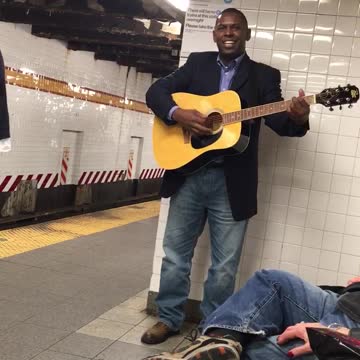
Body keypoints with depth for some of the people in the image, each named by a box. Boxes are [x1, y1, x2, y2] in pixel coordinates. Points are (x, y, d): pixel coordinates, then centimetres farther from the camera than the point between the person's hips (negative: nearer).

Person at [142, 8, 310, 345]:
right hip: (188, 174, 2)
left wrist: (297, 118, -28)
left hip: (232, 182, -1)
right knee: (175, 253, 11)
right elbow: (155, 91, 4)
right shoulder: (197, 62, 9)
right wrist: (178, 114, -16)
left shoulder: (264, 75, 5)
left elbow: (278, 120, -5)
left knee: (225, 265, 7)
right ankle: (169, 318, 27)